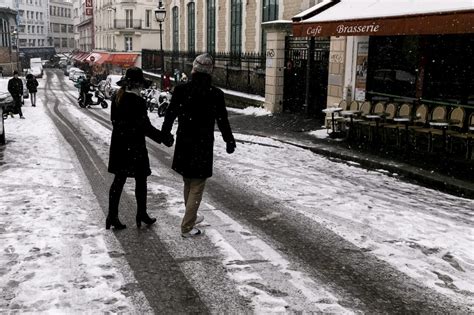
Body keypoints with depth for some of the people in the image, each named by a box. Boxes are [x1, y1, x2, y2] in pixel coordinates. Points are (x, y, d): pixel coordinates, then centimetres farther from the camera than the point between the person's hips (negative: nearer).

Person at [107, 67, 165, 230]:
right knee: (140, 180, 9)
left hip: (119, 144, 7)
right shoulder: (138, 101, -18)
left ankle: (112, 216, 14)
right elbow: (145, 126, -17)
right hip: (134, 146, -7)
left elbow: (114, 120, 13)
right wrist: (163, 137, -7)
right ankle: (141, 214, 21)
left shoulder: (117, 98, 4)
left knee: (119, 180, 12)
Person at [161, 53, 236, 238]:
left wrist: (165, 133, 22)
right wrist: (229, 141, 10)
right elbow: (222, 120, -6)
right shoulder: (215, 94, -12)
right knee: (197, 187, 7)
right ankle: (187, 227, 7)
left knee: (188, 183, 22)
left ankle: (191, 217, 39)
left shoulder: (181, 90, -5)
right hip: (203, 146, -4)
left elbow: (170, 113, 4)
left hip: (183, 144, 4)